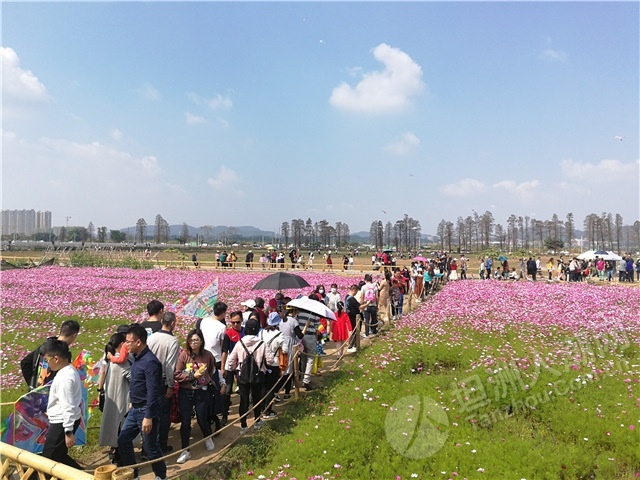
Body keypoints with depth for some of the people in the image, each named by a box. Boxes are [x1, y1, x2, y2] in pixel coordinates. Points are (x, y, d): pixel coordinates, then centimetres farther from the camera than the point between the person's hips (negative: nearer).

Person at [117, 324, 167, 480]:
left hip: (146, 410, -9)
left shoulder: (150, 362, -23)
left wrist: (148, 417, -25)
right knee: (123, 440, 16)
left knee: (150, 447, 5)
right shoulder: (137, 357, 6)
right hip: (135, 409, 9)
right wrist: (132, 404, 21)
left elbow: (153, 392, -25)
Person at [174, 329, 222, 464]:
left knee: (202, 419, 12)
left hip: (202, 392, 1)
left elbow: (213, 372, 11)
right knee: (185, 422, 2)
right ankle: (185, 451, 20)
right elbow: (177, 375, -11)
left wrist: (221, 384, 14)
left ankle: (208, 439, 44)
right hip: (185, 393, -1)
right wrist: (193, 375, -18)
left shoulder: (208, 355, -5)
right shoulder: (184, 355, -10)